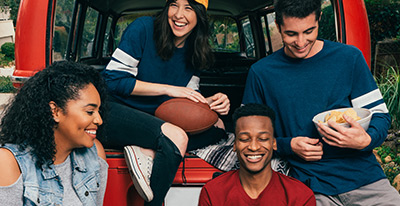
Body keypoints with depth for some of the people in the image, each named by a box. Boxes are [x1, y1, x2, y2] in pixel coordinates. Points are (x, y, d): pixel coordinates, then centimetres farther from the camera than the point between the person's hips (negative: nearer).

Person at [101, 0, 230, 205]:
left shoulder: (193, 50, 7)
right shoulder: (143, 27, -9)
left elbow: (189, 100, 10)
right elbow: (113, 80, -14)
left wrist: (211, 102, -14)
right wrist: (168, 89, -18)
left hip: (151, 120, 7)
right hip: (115, 110, -7)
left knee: (217, 126, -8)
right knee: (176, 137, -31)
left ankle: (147, 150, -24)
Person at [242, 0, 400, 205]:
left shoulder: (349, 57, 2)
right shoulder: (261, 72, 1)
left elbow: (380, 114, 5)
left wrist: (366, 140, -17)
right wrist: (288, 145, -10)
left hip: (365, 177, 1)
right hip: (309, 186, -1)